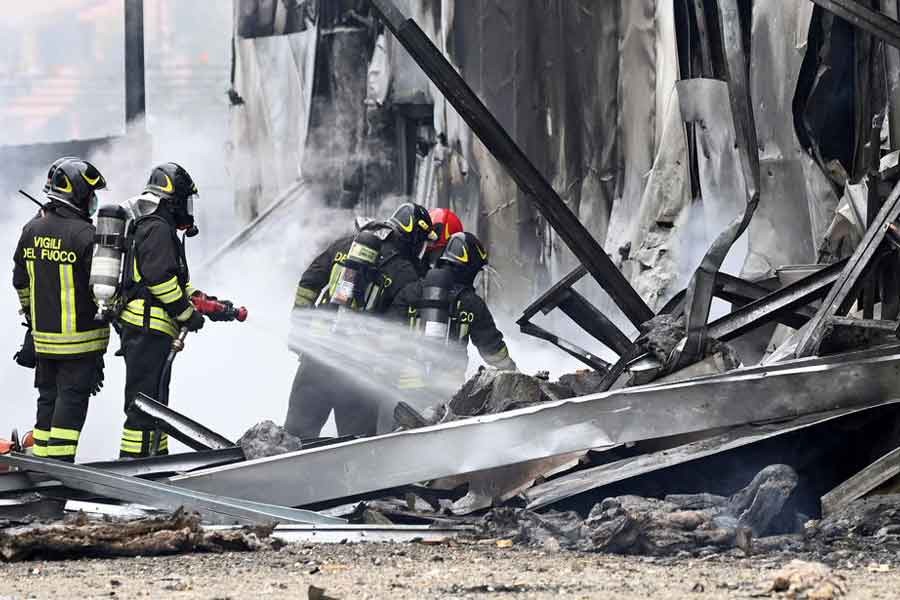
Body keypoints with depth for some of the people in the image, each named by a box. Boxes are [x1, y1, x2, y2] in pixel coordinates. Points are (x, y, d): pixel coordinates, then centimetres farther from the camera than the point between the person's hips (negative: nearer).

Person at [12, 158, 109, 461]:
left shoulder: (32, 230, 5)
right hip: (80, 338, -6)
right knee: (72, 399, -2)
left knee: (48, 397, 15)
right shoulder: (85, 234, -17)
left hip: (43, 335, 6)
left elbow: (20, 281, 14)